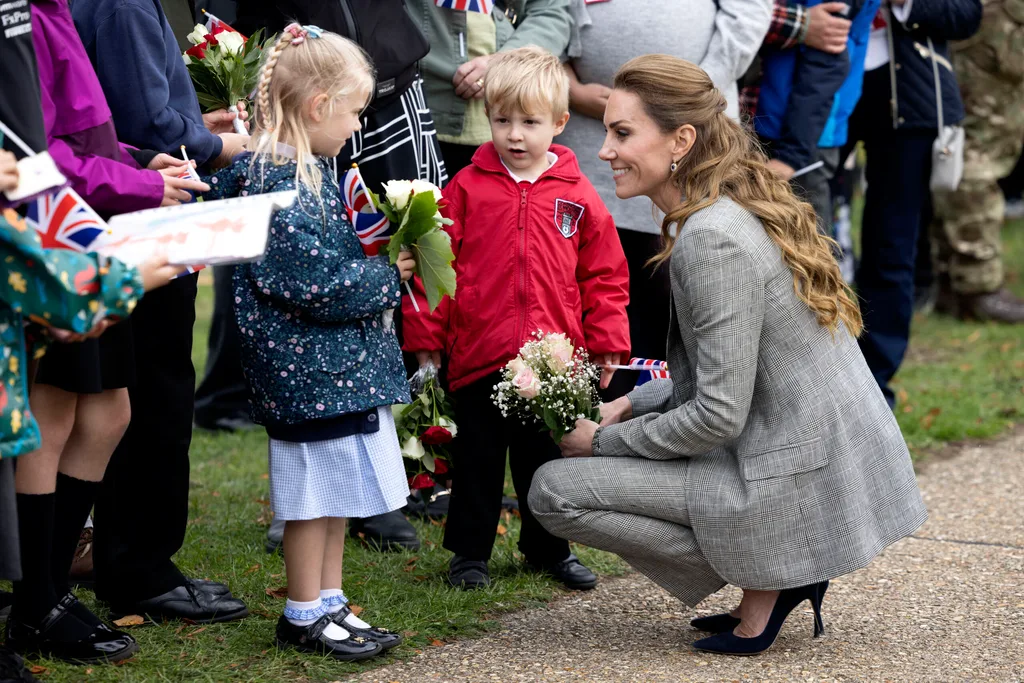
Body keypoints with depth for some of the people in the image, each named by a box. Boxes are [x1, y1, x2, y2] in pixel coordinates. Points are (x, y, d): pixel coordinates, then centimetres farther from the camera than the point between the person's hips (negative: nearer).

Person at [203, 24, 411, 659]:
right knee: (315, 490, 1)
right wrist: (387, 277, -12)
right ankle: (304, 613, 13)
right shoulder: (282, 188, -21)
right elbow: (316, 286, -23)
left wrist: (380, 247, 6)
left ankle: (329, 601, 25)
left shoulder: (305, 172, 9)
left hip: (336, 363, 10)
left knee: (338, 489, 16)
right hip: (310, 367, -10)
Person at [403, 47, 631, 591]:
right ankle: (469, 551, 23)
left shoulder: (577, 197, 2)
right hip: (478, 357, -1)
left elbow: (604, 276, 7)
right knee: (477, 460, 10)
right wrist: (425, 336, -2)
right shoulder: (466, 189, -2)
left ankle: (548, 549, 31)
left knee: (547, 461, 15)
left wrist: (607, 343, 4)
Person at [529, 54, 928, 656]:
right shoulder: (743, 208, 9)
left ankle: (763, 580, -3)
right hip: (842, 464, 10)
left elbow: (720, 414, -20)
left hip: (800, 488, -10)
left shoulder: (712, 239, -20)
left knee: (554, 489, -7)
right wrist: (632, 405, 12)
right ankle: (778, 579, 13)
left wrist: (604, 441, -7)